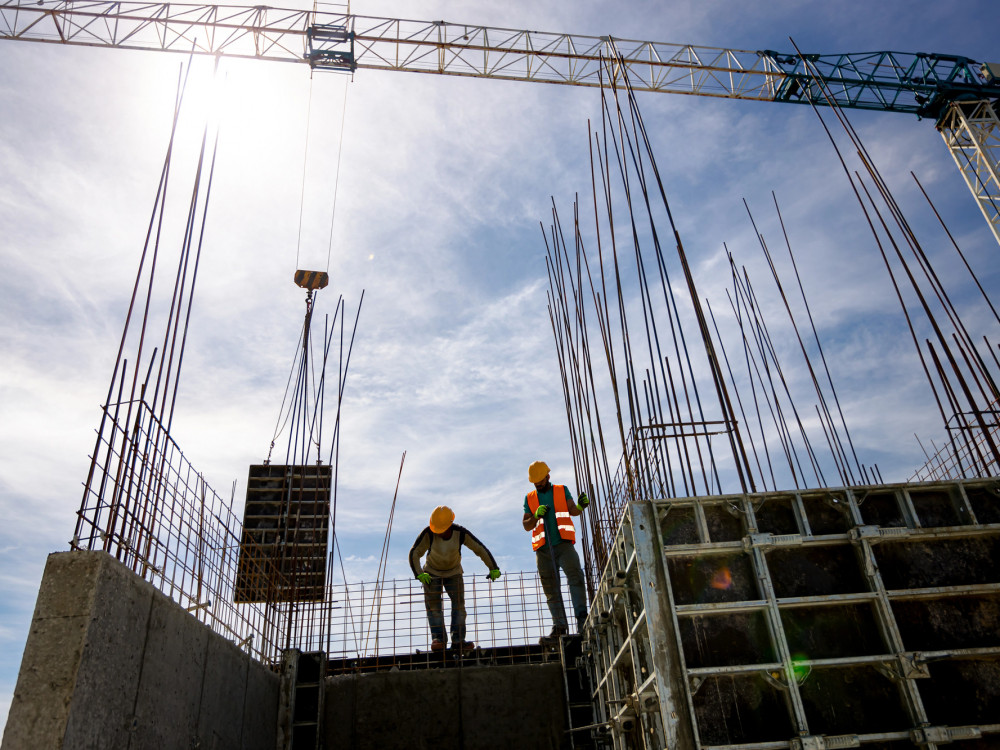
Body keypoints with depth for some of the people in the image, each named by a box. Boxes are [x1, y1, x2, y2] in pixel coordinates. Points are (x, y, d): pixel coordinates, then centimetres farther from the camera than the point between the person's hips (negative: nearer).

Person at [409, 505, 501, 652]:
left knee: (459, 602, -10)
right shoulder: (428, 533, -27)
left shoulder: (461, 533, -26)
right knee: (433, 604, -11)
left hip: (453, 573, 0)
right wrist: (419, 574, -34)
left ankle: (458, 640, -10)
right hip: (432, 573, 0)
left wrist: (493, 568, -19)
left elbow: (481, 549, -17)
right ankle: (438, 638, -10)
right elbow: (414, 553, -22)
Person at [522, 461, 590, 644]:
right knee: (551, 588, 2)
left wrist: (580, 507, -23)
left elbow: (572, 510, 0)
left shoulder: (562, 491, 14)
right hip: (543, 549, 2)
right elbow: (526, 526, 13)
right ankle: (559, 625, 4)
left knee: (575, 576, -20)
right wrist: (536, 516, -7)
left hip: (563, 543, -2)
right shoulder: (530, 498, 17)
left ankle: (581, 616, -21)